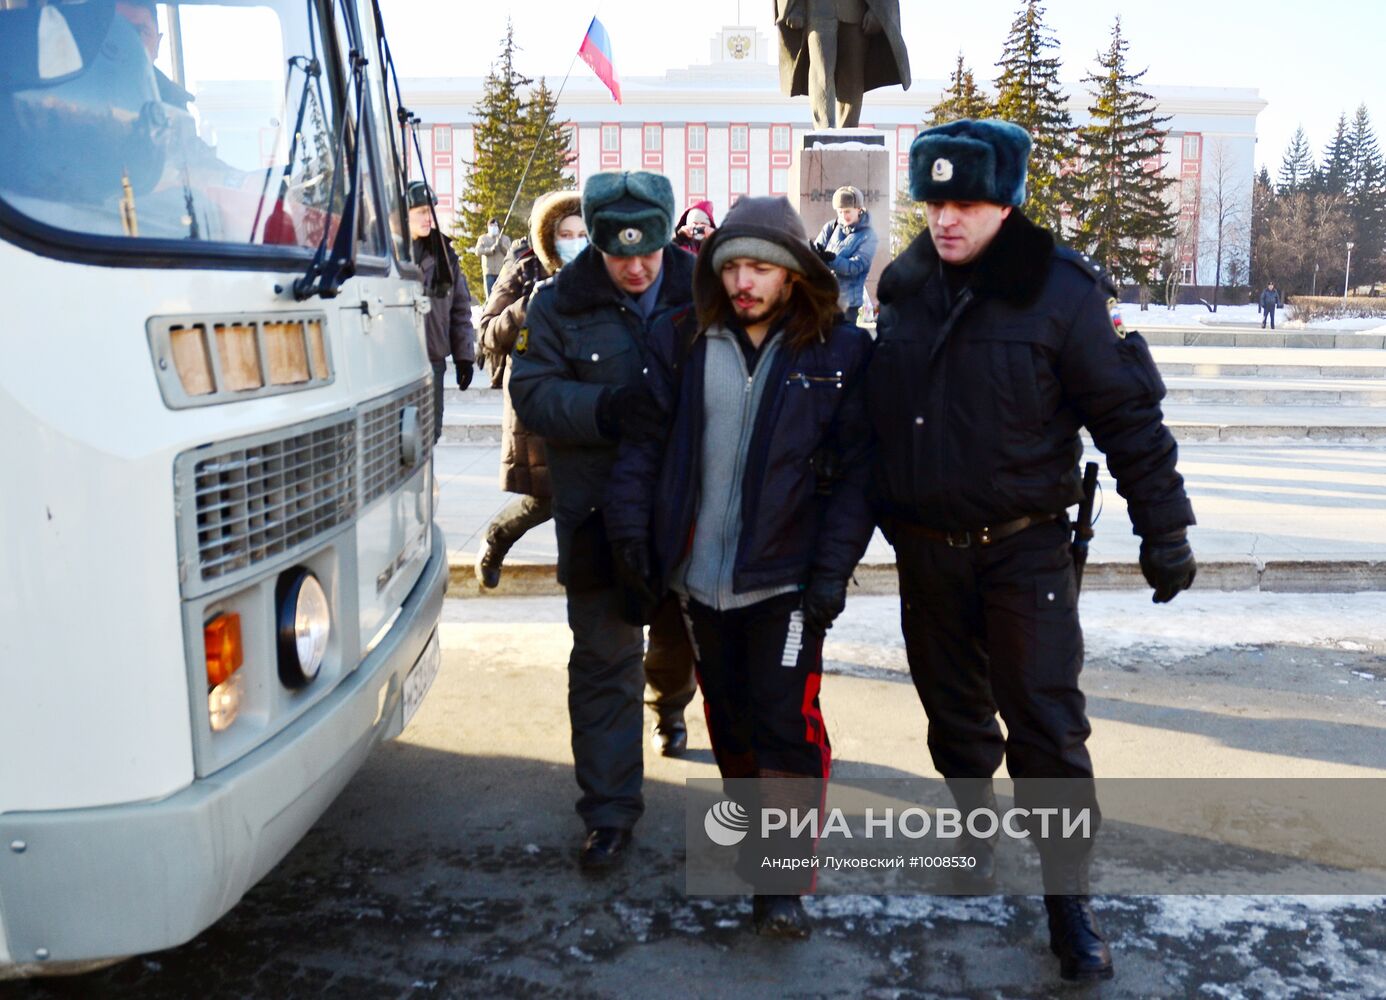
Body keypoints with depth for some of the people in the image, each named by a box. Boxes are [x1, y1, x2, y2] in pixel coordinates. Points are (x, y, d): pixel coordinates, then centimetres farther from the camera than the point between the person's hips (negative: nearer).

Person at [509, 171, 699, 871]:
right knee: (603, 657, 0)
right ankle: (610, 811, 9)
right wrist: (605, 408, -25)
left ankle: (671, 701, 58)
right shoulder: (559, 304, -3)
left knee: (683, 632, 23)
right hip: (600, 516, -1)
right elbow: (532, 392, -8)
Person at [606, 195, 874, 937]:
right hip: (698, 570, 3)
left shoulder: (838, 352, -5)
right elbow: (644, 440, 3)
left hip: (785, 574, -3)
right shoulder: (681, 341, 2)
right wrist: (631, 529, -4)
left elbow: (855, 469, -6)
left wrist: (834, 566, -12)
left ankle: (782, 880, 10)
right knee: (728, 716, 17)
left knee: (787, 722, -3)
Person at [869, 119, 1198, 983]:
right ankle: (978, 832, 43)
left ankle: (1070, 902, 14)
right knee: (955, 713, 19)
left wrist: (1165, 531, -8)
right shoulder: (905, 287, 1)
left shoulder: (1063, 291, -13)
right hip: (924, 549, 5)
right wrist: (880, 515, 16)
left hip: (1024, 550, -4)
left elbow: (1130, 414, -10)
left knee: (1048, 730, -1)